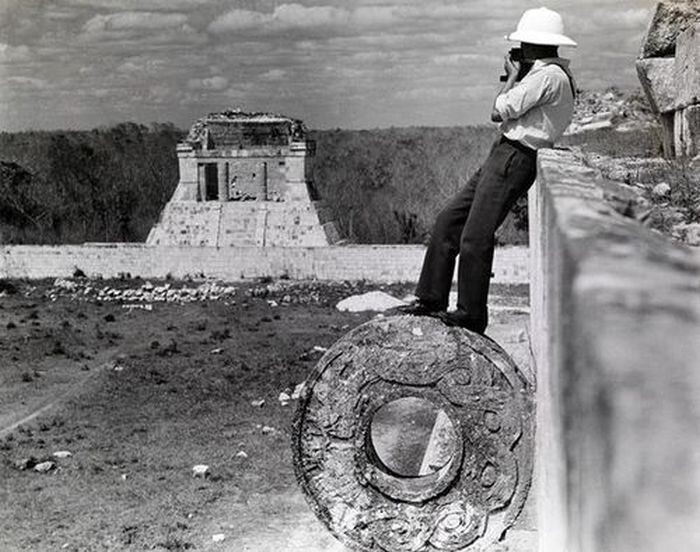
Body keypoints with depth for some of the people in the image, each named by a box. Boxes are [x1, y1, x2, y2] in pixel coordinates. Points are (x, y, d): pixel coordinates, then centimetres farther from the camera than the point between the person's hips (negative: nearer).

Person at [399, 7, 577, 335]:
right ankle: (431, 300, 13)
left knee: (475, 238, -9)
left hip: (515, 160, -11)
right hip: (502, 156, 11)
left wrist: (513, 77, 2)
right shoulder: (552, 74, 20)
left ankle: (471, 316, 2)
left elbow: (500, 111, -13)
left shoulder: (548, 75, -14)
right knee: (448, 221, 8)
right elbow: (499, 114, 21)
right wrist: (514, 77, 16)